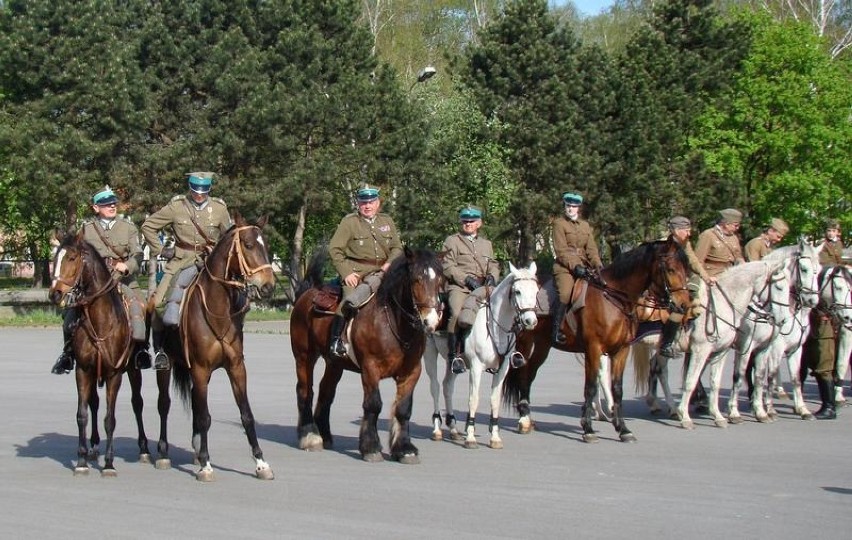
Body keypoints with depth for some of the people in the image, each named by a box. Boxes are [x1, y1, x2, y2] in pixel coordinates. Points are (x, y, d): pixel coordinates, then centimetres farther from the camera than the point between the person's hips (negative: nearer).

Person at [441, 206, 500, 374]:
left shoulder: (486, 244, 26)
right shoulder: (451, 241, 10)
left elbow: (494, 265, 21)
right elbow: (448, 267, -1)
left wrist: (492, 276, -3)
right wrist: (467, 279, -12)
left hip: (482, 287, 5)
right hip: (458, 286, -5)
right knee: (458, 313, -33)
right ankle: (455, 355, -27)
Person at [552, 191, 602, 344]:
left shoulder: (585, 225, 20)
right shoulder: (559, 223, 2)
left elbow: (591, 249, 12)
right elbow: (561, 250, -8)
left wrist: (598, 265, -7)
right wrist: (575, 266, -19)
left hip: (583, 267, 6)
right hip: (565, 267, -6)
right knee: (565, 293, -30)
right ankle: (556, 330, -24)